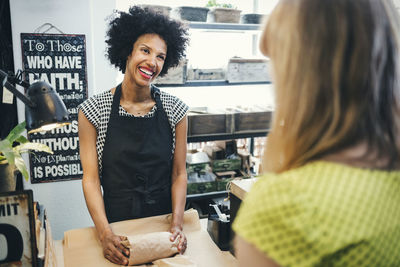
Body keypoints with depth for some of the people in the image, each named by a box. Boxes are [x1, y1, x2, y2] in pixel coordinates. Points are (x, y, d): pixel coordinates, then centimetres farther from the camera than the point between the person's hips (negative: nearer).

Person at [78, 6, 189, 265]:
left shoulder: (175, 109, -5)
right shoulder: (93, 110, -8)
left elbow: (179, 173, -3)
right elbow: (91, 178, -9)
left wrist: (177, 224, -15)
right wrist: (105, 233, -20)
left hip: (164, 221, 2)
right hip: (116, 222, -1)